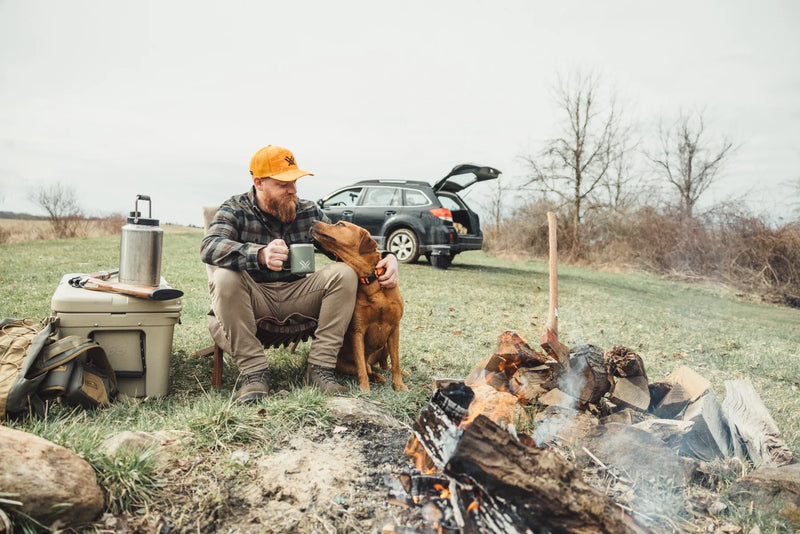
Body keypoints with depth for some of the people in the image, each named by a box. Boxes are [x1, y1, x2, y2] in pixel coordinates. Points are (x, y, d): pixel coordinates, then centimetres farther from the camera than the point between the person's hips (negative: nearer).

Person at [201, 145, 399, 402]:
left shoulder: (309, 212, 6)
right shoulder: (235, 210, -5)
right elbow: (209, 247, -24)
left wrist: (385, 258, -13)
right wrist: (260, 254, -44)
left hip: (297, 298, 3)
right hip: (255, 300, -2)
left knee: (344, 273, -18)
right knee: (224, 277, -32)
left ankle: (320, 367, -19)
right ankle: (253, 372, -26)